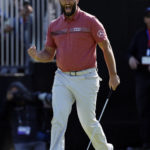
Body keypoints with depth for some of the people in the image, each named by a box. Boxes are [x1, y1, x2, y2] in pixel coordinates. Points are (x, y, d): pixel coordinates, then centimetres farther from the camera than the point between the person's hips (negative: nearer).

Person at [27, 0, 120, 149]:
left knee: (88, 122, 3)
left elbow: (106, 47, -2)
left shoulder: (90, 21, -4)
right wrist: (37, 56, -9)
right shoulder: (54, 25, 9)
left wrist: (113, 75, -4)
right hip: (62, 78, 4)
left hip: (85, 79, -3)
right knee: (58, 120, -9)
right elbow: (49, 53, 15)